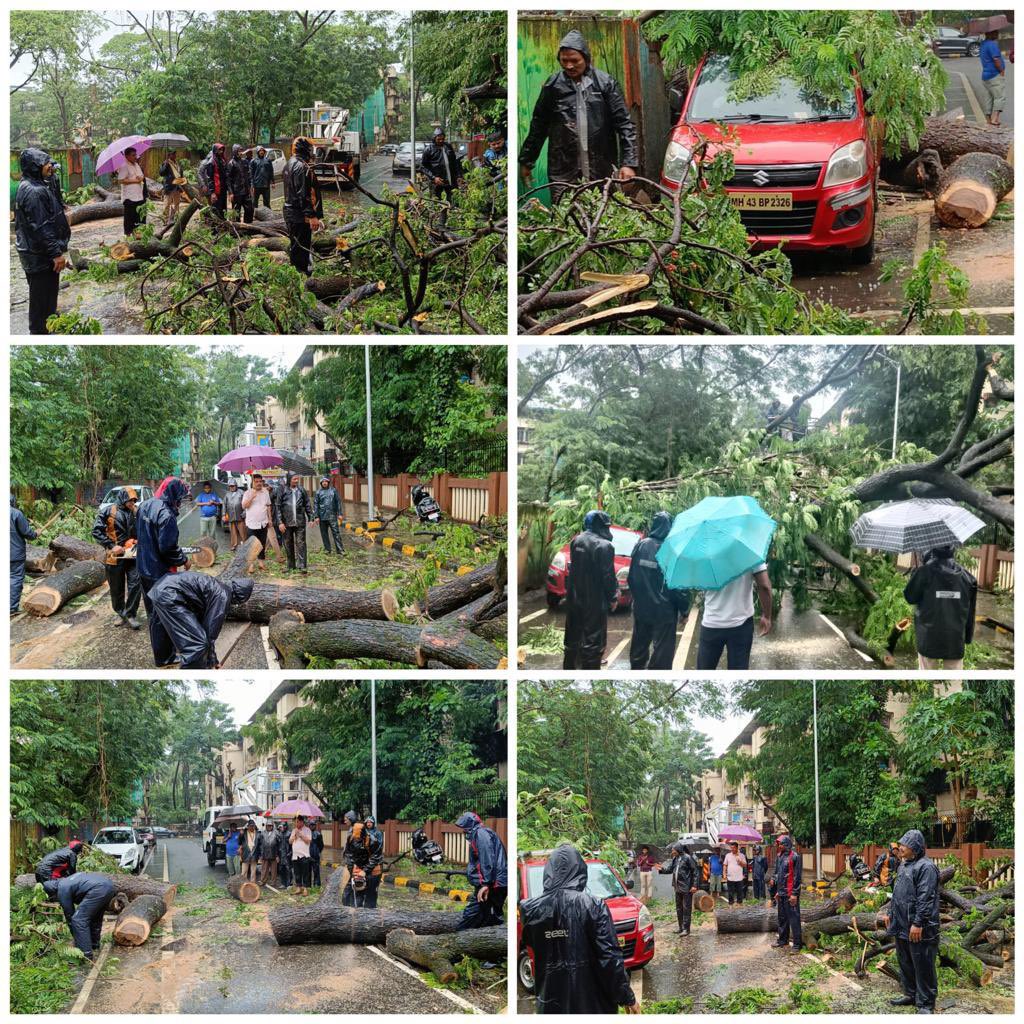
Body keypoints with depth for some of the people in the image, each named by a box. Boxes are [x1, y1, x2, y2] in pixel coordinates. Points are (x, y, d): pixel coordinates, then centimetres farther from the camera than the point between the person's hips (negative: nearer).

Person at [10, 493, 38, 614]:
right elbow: (26, 532, -12)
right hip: (16, 553, -6)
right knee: (16, 578, 0)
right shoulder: (16, 513, -15)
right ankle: (12, 607, -2)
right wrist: (35, 535, 7)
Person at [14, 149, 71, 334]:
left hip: (32, 253, 11)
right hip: (42, 256, -11)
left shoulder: (26, 187, 11)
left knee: (41, 296, 24)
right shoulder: (35, 192, -24)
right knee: (43, 298, -3)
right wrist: (56, 253, -22)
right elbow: (41, 228, -26)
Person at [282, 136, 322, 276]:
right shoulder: (302, 167, -18)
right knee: (302, 250, -8)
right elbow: (304, 194, -24)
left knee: (295, 246, 19)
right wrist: (312, 215, -25)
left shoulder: (289, 164, 15)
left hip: (290, 211, 11)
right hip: (300, 216, -11)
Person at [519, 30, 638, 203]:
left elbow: (623, 124, 1)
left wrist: (628, 163, -7)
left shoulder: (605, 83, 2)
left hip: (602, 174, 0)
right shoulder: (553, 86, 6)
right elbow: (538, 125, 14)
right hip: (563, 174, 1)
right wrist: (526, 161, 15)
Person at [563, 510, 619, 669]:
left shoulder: (576, 541, 3)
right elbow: (608, 575, -15)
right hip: (595, 601, -7)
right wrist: (613, 597, -6)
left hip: (574, 598, 7)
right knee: (593, 638, 1)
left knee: (573, 635, 18)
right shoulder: (604, 545, -18)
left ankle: (569, 667, 29)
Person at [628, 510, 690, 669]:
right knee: (662, 651, 1)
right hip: (663, 610, -5)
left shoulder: (640, 545, -3)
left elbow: (632, 577, 6)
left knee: (639, 647, 20)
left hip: (641, 607, 5)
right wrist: (683, 607, -2)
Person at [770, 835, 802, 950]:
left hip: (790, 893, -8)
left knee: (793, 917, -6)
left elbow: (797, 876, -13)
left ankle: (797, 942, -3)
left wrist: (794, 893, -16)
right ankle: (782, 940, 25)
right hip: (781, 892, 8)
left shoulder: (794, 857, -11)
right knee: (782, 917, 15)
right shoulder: (779, 857, 14)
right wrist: (776, 891, 20)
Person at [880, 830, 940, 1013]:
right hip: (901, 926, 10)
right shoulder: (904, 865, 15)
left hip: (919, 929, -10)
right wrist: (890, 914, 24)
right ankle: (910, 994, 32)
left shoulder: (926, 867, -16)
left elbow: (925, 898, -21)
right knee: (905, 963, 19)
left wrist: (918, 923, -24)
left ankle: (926, 1004, 3)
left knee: (923, 966, -3)